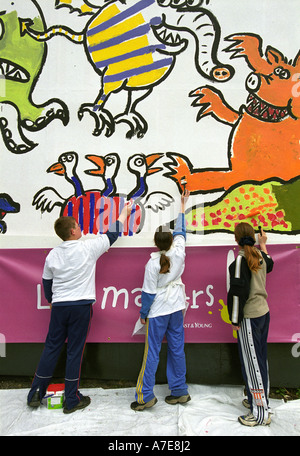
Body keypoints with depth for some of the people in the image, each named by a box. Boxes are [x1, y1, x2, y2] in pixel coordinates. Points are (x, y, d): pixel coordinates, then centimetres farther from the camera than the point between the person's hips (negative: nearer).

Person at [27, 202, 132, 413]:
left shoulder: (53, 254, 3)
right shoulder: (88, 247, -10)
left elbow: (46, 282, 14)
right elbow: (113, 234, 2)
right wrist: (125, 211, 16)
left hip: (59, 307, 4)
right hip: (81, 306, -4)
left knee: (51, 348, 16)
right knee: (75, 351, 5)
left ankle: (36, 393, 26)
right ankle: (72, 400, 17)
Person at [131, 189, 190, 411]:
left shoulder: (152, 263, -18)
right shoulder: (179, 253, -9)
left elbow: (149, 292, -13)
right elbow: (181, 231, 9)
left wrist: (143, 313, 2)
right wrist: (182, 205, 20)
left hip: (158, 311, -4)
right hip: (177, 308, 5)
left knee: (152, 352, 4)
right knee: (177, 349, 14)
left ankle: (145, 396, 14)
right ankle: (179, 391, 26)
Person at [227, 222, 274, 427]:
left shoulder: (240, 260, -18)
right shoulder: (259, 256, 5)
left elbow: (239, 292, -21)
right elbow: (269, 265, 30)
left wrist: (235, 319, -12)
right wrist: (263, 244, 44)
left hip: (250, 318, -8)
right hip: (264, 312, 8)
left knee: (252, 362, 1)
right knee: (261, 358, 18)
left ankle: (261, 413, 12)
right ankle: (257, 399, 34)